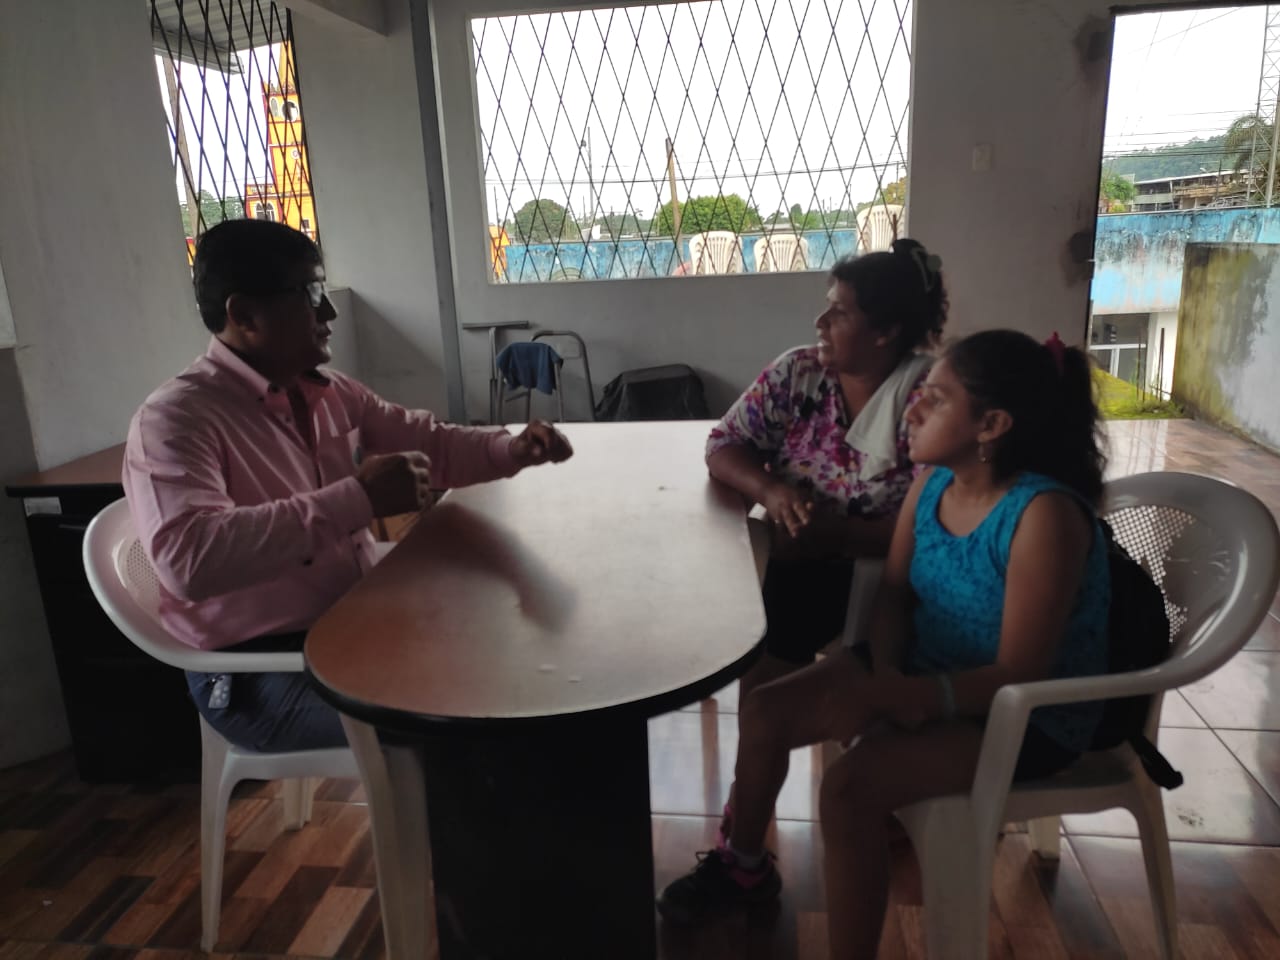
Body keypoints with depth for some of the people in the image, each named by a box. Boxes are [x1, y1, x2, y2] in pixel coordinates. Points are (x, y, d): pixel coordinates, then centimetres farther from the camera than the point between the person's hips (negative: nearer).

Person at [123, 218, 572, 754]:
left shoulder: (333, 396, 7)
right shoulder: (175, 420, -18)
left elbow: (429, 443, 15)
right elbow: (188, 558, -34)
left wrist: (511, 450, -5)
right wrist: (358, 499, -36)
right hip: (260, 672, -8)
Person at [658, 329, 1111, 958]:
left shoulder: (1044, 514, -28)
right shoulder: (931, 483, -6)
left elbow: (1018, 675, -27)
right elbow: (893, 590, 3)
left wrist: (898, 699, -33)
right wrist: (885, 676, -16)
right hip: (925, 675, 8)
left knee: (851, 786, -29)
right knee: (765, 712, 2)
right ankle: (745, 866, 28)